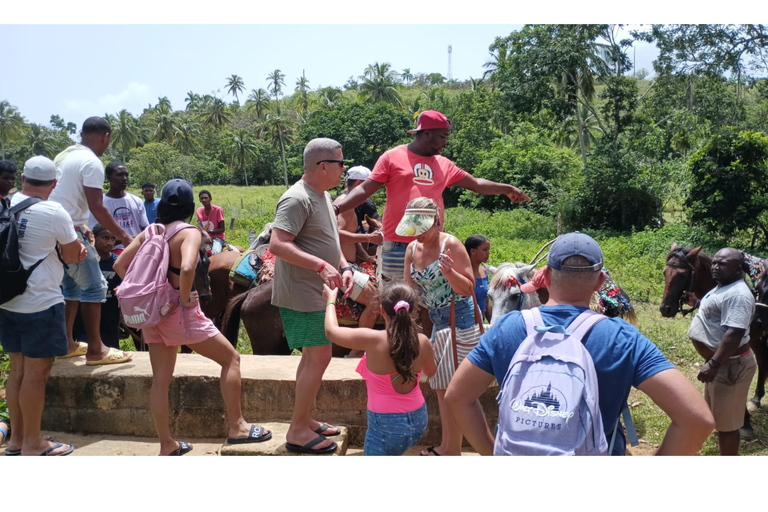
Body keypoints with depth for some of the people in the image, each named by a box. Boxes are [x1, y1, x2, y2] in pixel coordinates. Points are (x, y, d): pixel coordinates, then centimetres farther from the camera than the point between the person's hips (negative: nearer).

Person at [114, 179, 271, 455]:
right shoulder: (189, 232, -13)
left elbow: (120, 264, 7)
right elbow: (187, 268, -31)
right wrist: (185, 298, -17)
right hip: (180, 311, -7)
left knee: (161, 379, 11)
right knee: (231, 358, 5)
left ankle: (167, 445, 19)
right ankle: (237, 427, 6)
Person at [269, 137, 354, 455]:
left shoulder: (323, 195, 13)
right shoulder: (297, 199, -19)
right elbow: (277, 244, -27)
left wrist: (344, 267, 5)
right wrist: (322, 266, -30)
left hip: (316, 293, 10)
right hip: (302, 294, -10)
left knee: (313, 356, 16)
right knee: (319, 357, -7)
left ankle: (305, 420, 28)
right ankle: (298, 431, 3)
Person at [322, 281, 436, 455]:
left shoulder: (373, 340, -22)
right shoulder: (423, 342, -10)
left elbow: (331, 331, -6)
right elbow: (431, 371, 12)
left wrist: (330, 301, 11)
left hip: (386, 425, -6)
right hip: (419, 421, 6)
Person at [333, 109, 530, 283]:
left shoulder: (444, 164, 15)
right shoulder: (392, 157, 1)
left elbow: (476, 184, 24)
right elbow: (364, 190, -2)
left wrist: (507, 189, 23)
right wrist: (336, 208, -15)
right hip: (398, 247, -4)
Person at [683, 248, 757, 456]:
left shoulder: (737, 294, -24)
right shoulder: (723, 287, 10)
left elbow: (734, 333, -32)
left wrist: (713, 363, -34)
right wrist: (696, 303, 13)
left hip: (730, 365, -11)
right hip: (720, 362, 11)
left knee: (726, 421, 1)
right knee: (718, 416, 24)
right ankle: (726, 455, 39)